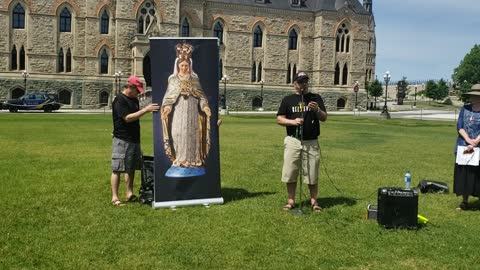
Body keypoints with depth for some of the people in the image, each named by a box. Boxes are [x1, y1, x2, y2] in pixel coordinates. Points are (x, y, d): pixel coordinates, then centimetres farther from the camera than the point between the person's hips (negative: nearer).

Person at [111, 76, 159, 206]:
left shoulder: (134, 100, 15)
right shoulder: (119, 100, -12)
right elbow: (127, 118, -21)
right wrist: (145, 110, -22)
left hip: (134, 139, 9)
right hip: (122, 140, -9)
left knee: (131, 168, 13)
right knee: (117, 169, -3)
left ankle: (130, 194, 21)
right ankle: (115, 197, 0)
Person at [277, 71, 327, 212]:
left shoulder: (316, 98, 7)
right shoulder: (288, 99, 8)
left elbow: (324, 118, 2)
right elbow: (279, 119, 4)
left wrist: (317, 110, -18)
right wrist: (293, 121, -14)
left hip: (311, 142, 0)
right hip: (292, 141, 0)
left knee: (312, 174, 4)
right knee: (290, 173, 4)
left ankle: (314, 201, 17)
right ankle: (291, 200, 17)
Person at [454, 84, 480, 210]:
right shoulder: (465, 108, 6)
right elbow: (459, 126, 1)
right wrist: (468, 139, -13)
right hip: (463, 146, 3)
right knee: (463, 174, 7)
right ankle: (464, 201, 19)